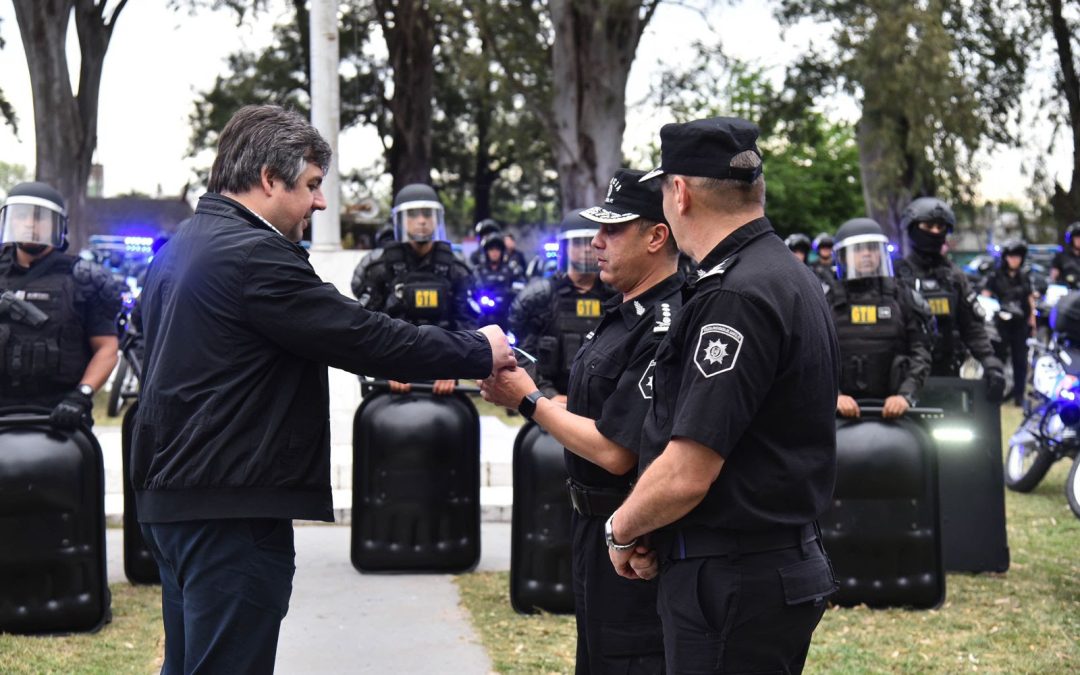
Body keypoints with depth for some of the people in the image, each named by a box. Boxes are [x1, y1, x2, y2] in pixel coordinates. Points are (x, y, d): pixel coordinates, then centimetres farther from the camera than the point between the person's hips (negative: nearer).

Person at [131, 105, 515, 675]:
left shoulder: (182, 247, 14)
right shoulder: (253, 255, -17)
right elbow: (363, 336, -18)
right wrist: (479, 352, -7)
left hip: (171, 494, 11)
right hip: (230, 509, -11)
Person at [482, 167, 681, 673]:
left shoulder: (664, 328, -24)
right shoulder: (623, 312, 9)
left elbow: (614, 452, -25)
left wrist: (529, 399, -14)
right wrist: (514, 387, 0)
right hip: (595, 525, 10)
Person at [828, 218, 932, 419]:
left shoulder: (904, 299, 13)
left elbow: (920, 352, 6)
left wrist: (906, 395, -10)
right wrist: (834, 395, -15)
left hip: (892, 406, 1)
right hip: (843, 410, 0)